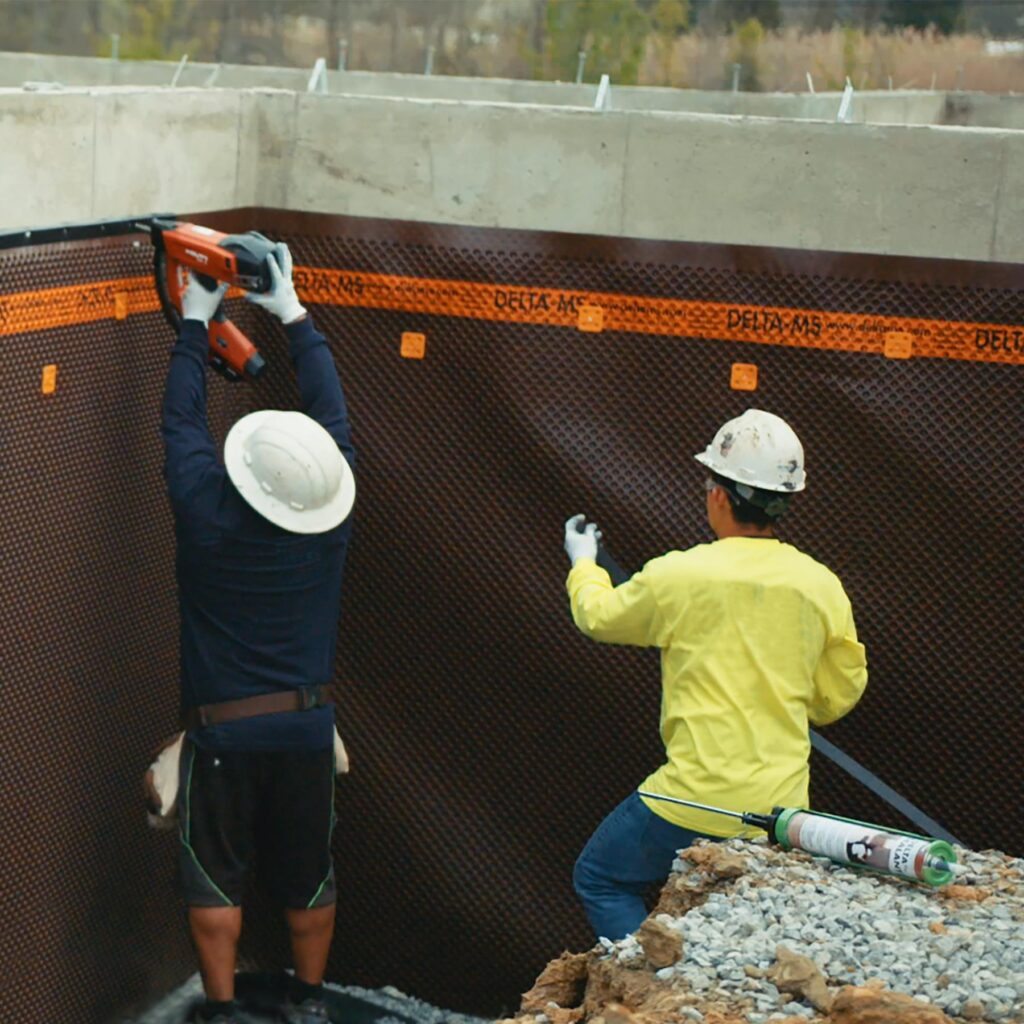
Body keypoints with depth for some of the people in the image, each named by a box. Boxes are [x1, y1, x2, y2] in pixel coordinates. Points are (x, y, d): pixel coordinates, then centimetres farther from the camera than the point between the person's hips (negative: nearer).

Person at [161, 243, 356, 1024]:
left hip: (223, 729, -3)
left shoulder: (206, 515, -18)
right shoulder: (330, 518, -10)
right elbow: (331, 413, 3)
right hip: (307, 722, 3)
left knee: (215, 877, 10)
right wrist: (294, 316, 12)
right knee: (308, 872, 15)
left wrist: (195, 322, 6)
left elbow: (183, 422, -4)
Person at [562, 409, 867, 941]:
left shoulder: (680, 576, -10)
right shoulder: (821, 586, -1)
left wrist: (583, 563, 31)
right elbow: (838, 697, 10)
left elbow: (599, 616, 10)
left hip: (697, 798, -4)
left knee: (600, 878, 16)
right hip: (782, 802, 4)